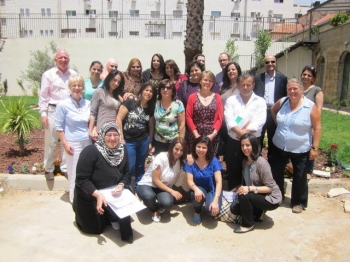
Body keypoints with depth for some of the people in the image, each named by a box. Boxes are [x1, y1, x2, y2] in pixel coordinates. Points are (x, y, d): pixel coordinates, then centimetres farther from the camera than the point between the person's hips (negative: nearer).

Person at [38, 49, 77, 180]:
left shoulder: (74, 74, 6)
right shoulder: (48, 74, -1)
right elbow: (43, 96, -2)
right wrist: (43, 114, -8)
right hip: (53, 111, -2)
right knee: (50, 142, 5)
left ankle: (65, 167, 22)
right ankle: (48, 168, 20)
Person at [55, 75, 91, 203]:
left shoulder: (88, 103, 5)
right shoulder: (63, 105, -8)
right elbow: (59, 127, -6)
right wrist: (65, 144, -10)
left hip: (88, 142, 4)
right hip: (73, 143, -4)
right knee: (75, 173, 6)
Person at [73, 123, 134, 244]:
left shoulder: (122, 150, -7)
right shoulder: (90, 151, -24)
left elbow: (126, 173, 0)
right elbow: (82, 180, -24)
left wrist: (121, 186, -21)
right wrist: (98, 195, -35)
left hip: (112, 194, 4)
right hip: (89, 197, -4)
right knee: (95, 228, 5)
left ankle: (112, 217, 8)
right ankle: (83, 214, 33)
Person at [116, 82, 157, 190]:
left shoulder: (150, 108, 6)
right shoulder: (130, 102, -9)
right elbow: (119, 119, -11)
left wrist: (150, 142, 11)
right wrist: (121, 139, -12)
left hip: (144, 141, 4)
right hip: (129, 141, -4)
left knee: (140, 167, 14)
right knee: (129, 167, -1)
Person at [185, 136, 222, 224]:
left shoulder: (213, 161, -14)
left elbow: (219, 182, -17)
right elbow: (189, 180, -15)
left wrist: (215, 200, -30)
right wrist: (196, 189, -38)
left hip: (212, 190, -1)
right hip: (199, 189, 1)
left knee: (212, 211, -28)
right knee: (197, 195, -35)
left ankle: (210, 200, 10)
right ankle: (197, 211, 0)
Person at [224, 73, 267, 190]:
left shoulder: (260, 101, 3)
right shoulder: (231, 100, 5)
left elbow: (259, 121, -11)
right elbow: (229, 119, -9)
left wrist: (245, 131, -23)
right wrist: (240, 132, -23)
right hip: (233, 142, 1)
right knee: (233, 173, 10)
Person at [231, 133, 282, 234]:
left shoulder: (261, 162, -24)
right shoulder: (245, 161, 0)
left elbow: (270, 187, -23)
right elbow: (245, 182, 9)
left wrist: (250, 188, -32)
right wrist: (241, 188, -8)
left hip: (271, 199, -7)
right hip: (257, 196, 8)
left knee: (243, 195, -28)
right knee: (234, 207, -6)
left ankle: (248, 224, -6)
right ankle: (259, 213, 14)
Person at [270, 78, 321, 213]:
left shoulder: (311, 107, -14)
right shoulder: (282, 102, -3)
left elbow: (317, 128, -12)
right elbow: (272, 110, 18)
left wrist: (314, 148, -14)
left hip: (300, 150, -4)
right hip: (280, 147, 4)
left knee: (299, 177, 11)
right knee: (275, 173, 16)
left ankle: (299, 202, 29)